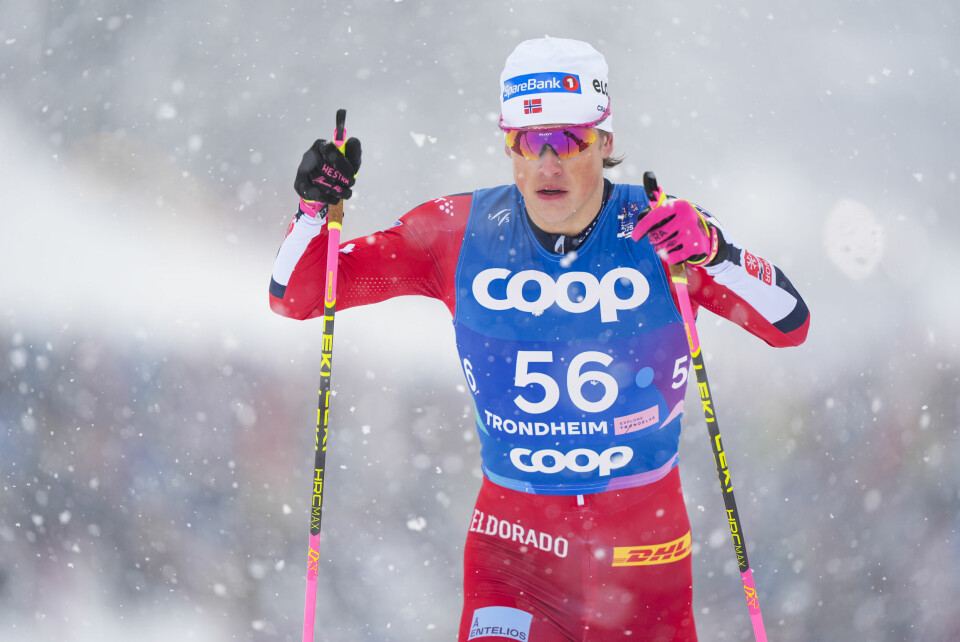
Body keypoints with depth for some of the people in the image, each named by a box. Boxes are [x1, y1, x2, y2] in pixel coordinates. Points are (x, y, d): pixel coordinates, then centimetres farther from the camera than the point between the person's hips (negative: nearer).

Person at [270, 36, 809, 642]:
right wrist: (314, 208, -19)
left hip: (645, 542, 1)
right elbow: (295, 295, 0)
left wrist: (718, 254, -26)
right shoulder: (460, 232, -6)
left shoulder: (661, 231, -8)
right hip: (513, 539, 0)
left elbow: (791, 326, -9)